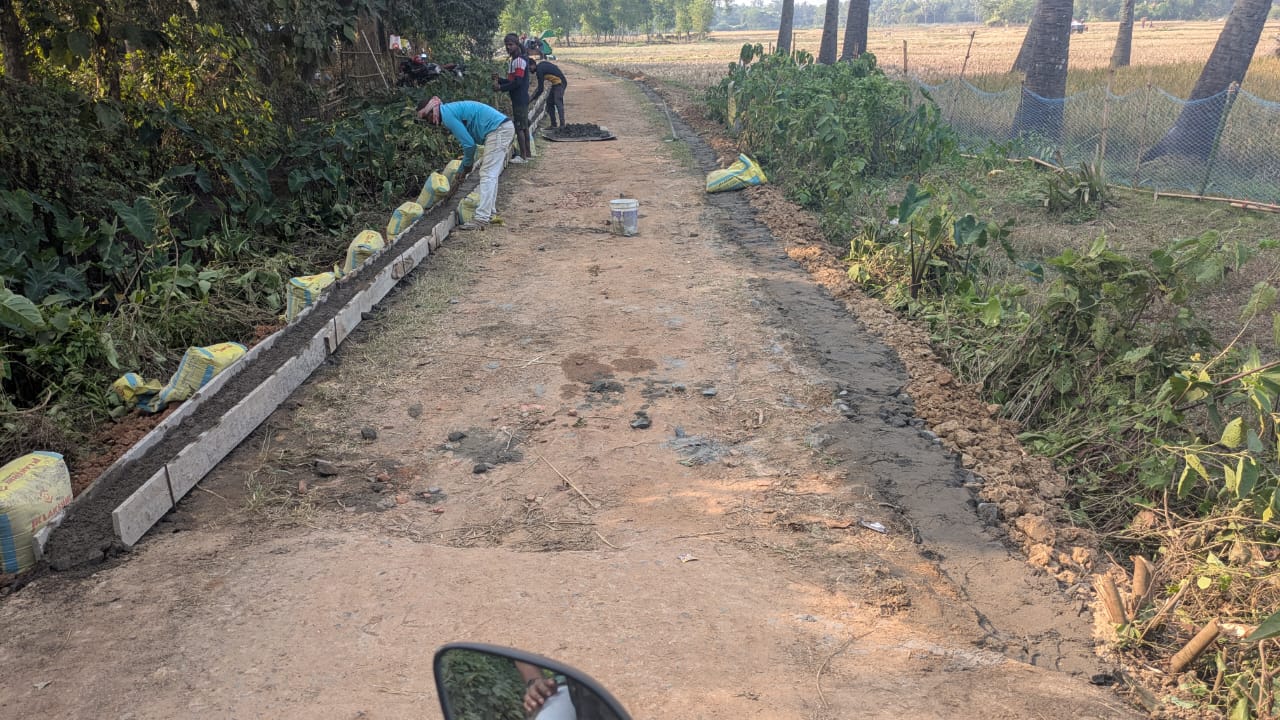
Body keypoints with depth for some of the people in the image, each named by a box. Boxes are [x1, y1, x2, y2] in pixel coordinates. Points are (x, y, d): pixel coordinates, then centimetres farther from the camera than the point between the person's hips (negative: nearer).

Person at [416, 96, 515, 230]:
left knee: (487, 175, -12)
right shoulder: (452, 109, 19)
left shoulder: (447, 115, -11)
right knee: (491, 174, 16)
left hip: (498, 130, -10)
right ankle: (488, 212, 24)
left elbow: (469, 143, -13)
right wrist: (462, 169, 27)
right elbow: (469, 141, 26)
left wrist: (467, 164, 5)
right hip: (505, 127, 10)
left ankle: (481, 219, -15)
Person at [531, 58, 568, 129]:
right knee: (549, 102, 11)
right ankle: (553, 124, 12)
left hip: (560, 83, -10)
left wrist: (532, 99, -11)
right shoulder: (541, 65, 12)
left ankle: (562, 125, -21)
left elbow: (540, 89, -18)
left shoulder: (540, 70, -17)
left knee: (558, 102, -16)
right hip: (556, 83, 10)